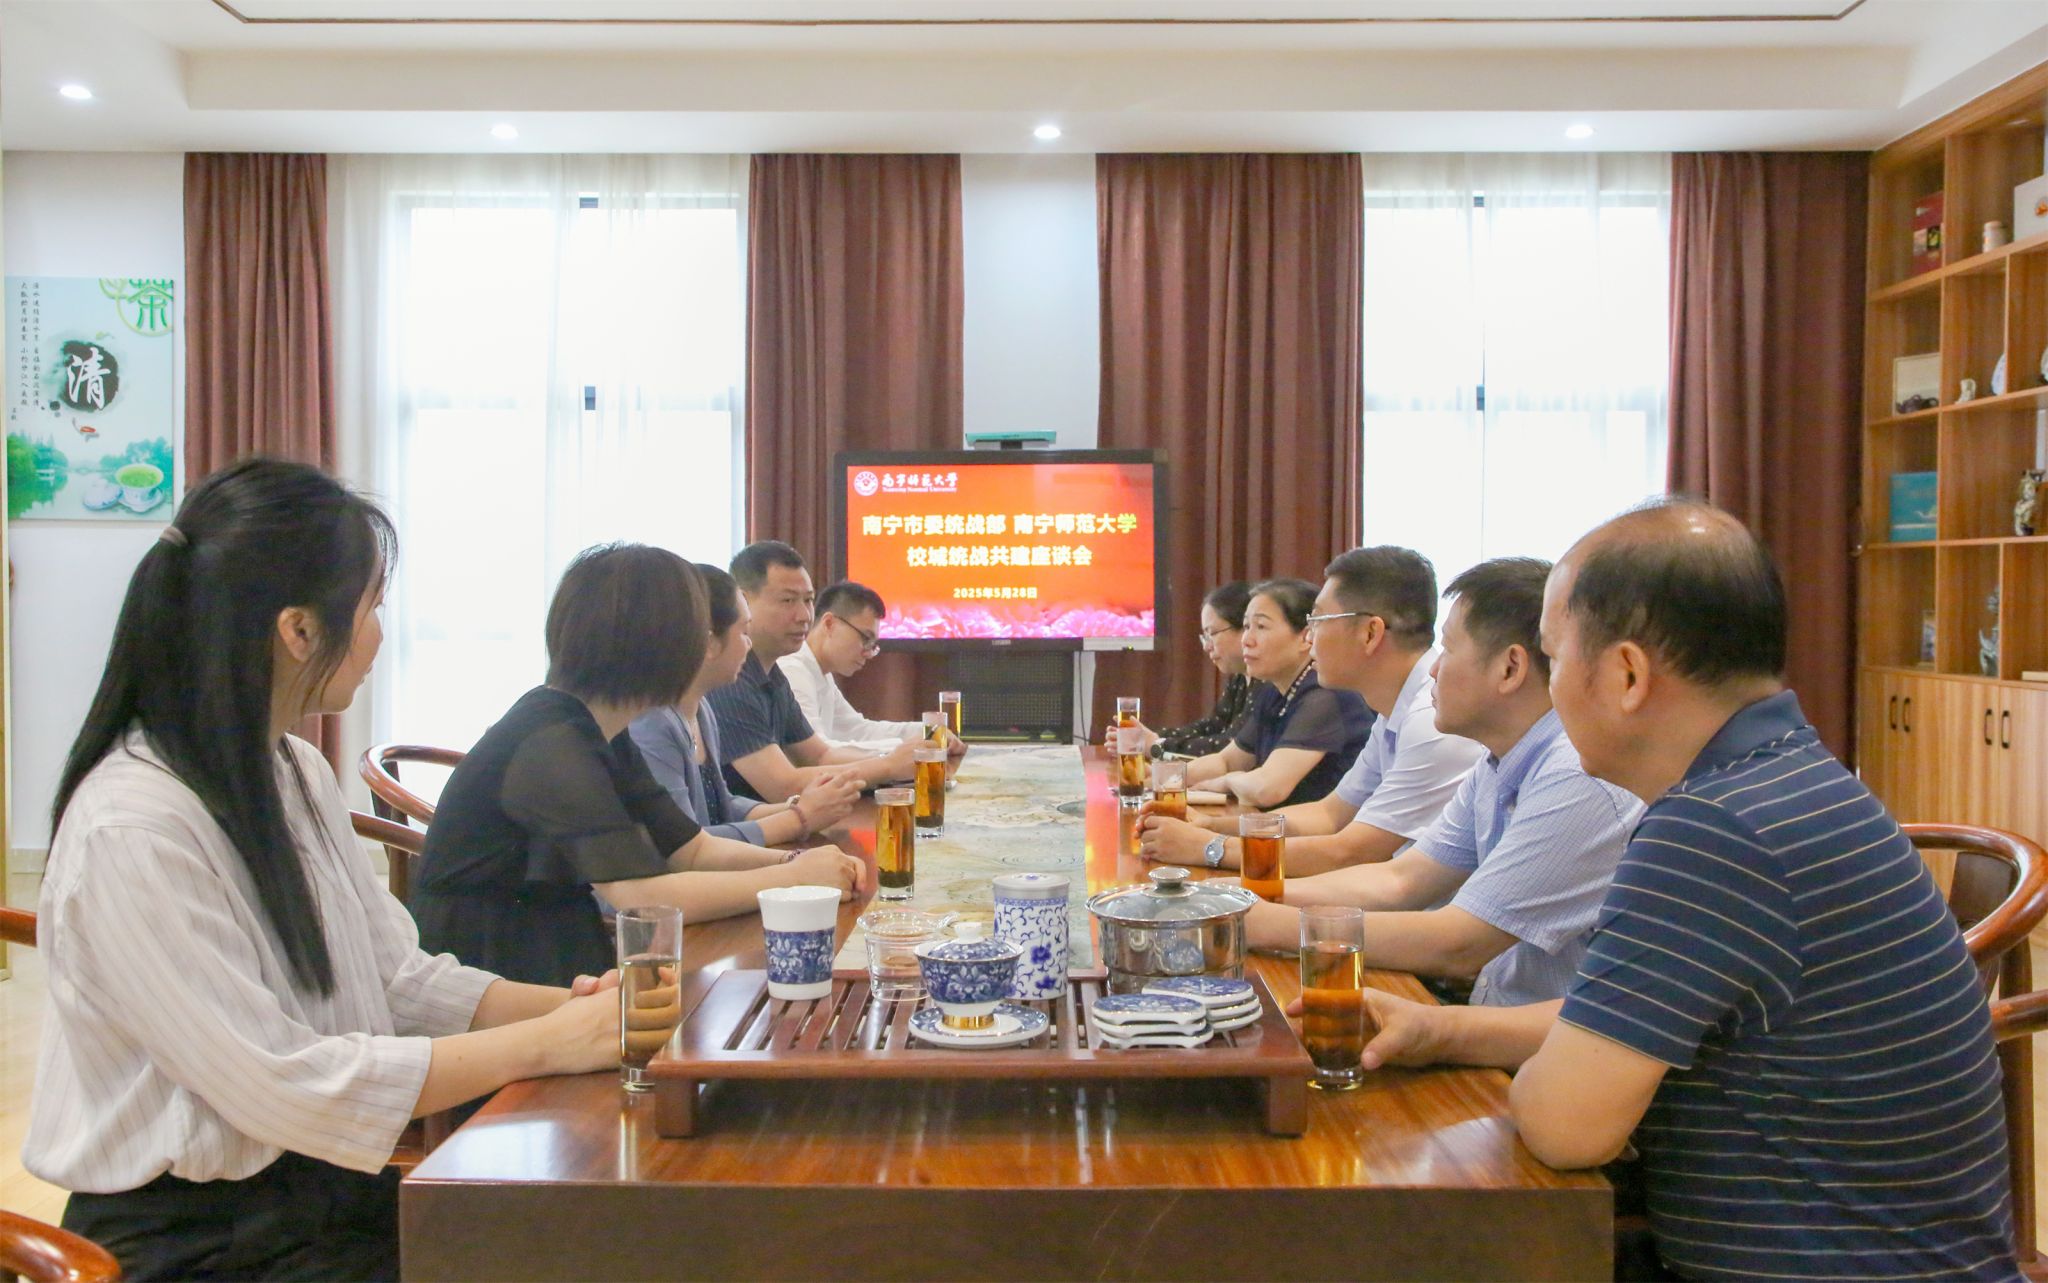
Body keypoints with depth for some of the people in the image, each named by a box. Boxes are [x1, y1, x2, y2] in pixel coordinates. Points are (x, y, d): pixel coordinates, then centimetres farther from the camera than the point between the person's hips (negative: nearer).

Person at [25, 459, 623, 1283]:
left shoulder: (296, 773, 6)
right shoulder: (130, 830, -21)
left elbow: (399, 981, 6)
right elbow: (282, 1084, -22)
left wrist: (570, 1005, -9)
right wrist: (546, 1044, -19)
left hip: (328, 1182, 7)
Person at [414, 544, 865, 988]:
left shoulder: (598, 735, 7)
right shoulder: (552, 745, -22)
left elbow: (692, 849, 9)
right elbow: (646, 898, -28)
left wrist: (791, 860, -8)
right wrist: (794, 875, -18)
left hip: (560, 963, 8)